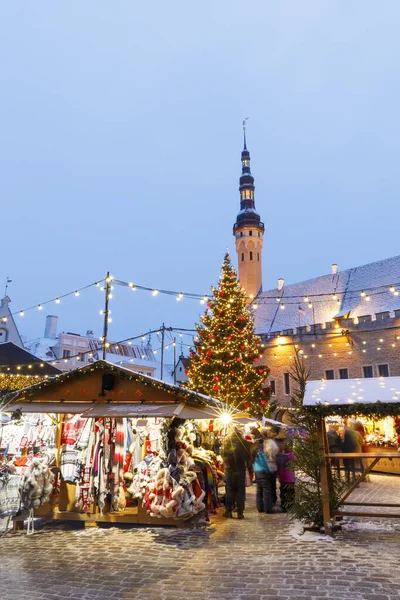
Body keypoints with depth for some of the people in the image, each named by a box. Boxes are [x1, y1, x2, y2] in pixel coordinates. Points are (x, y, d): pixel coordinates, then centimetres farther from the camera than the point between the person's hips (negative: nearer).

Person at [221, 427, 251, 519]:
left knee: (230, 490, 10)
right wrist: (248, 465, 16)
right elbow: (248, 456, 1)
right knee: (240, 491, 7)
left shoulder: (226, 441, -4)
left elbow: (222, 454, 7)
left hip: (229, 469, 1)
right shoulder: (244, 442, -7)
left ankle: (228, 511, 13)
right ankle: (240, 512, 8)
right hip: (241, 469, -1)